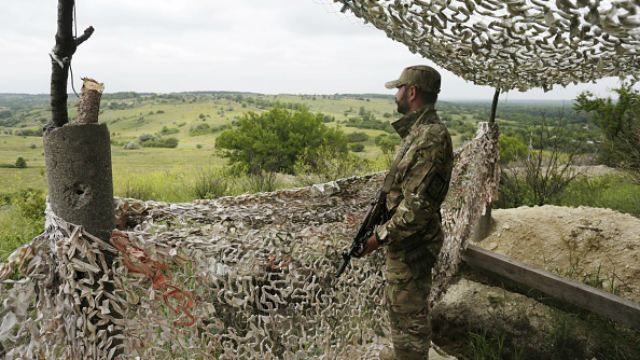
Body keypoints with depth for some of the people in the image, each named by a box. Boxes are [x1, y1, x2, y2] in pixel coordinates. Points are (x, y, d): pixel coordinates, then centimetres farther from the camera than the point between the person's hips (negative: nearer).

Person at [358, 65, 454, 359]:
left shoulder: (431, 137, -26)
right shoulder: (418, 130, 7)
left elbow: (417, 206, -28)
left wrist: (379, 237, -20)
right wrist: (380, 222, 10)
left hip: (411, 244, -10)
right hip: (404, 239, 10)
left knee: (408, 312, 7)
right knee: (398, 304, 26)